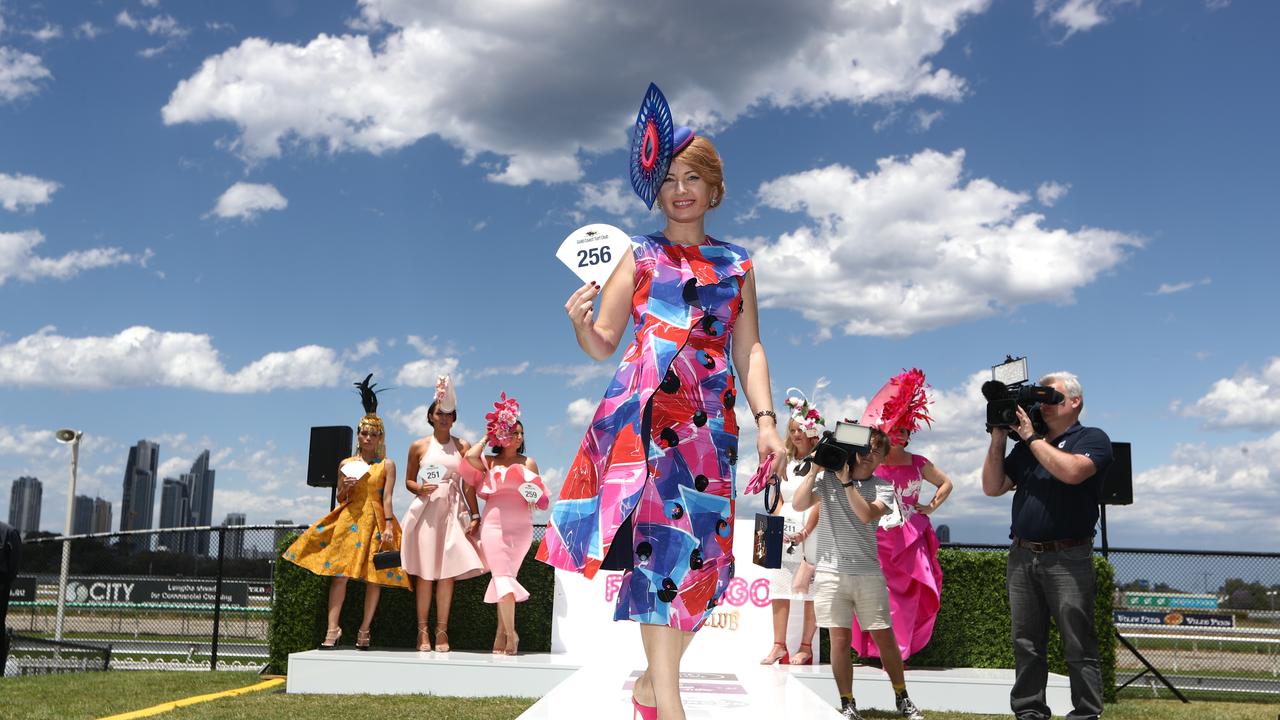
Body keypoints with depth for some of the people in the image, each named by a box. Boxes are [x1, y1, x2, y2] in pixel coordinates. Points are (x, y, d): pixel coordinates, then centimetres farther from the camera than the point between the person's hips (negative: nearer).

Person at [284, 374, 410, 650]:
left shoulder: (387, 465, 3)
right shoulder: (346, 464, 11)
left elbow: (387, 497, -3)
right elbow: (340, 498, 16)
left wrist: (389, 526, -13)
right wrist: (345, 488, -6)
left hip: (376, 520, -2)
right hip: (349, 519, 2)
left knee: (374, 575, -3)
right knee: (339, 572, -6)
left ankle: (364, 629, 5)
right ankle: (333, 629, -4)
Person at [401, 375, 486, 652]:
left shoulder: (463, 447, 9)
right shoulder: (418, 446, 7)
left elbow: (468, 485, 7)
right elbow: (408, 480, 11)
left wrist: (475, 516, 0)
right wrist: (420, 488, -11)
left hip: (453, 512, 1)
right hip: (425, 512, -1)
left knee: (447, 572, -2)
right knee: (424, 572, -1)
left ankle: (442, 630, 4)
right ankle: (423, 629, 6)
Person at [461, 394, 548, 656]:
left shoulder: (528, 463, 13)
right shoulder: (488, 462, 9)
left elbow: (541, 495, 15)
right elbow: (470, 455, -11)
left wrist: (536, 499, -9)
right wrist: (486, 438, 5)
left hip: (521, 526, 1)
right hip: (494, 524, -1)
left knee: (506, 576, 4)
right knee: (503, 575, -11)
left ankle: (502, 634, 9)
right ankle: (510, 633, -11)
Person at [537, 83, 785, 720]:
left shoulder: (735, 263, 17)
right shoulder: (641, 255, 10)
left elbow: (749, 348, 13)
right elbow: (602, 345, 6)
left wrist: (765, 418, 1)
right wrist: (579, 322, -16)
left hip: (710, 420, 3)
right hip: (645, 410, -3)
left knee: (701, 547, -2)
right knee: (663, 534, -14)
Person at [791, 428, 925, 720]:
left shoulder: (883, 488, 4)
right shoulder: (827, 478, 4)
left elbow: (867, 514, -15)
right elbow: (798, 504, -7)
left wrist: (846, 481, -16)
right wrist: (814, 471, -11)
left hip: (868, 573, 1)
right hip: (831, 571, -1)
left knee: (885, 638, 6)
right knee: (840, 639, -1)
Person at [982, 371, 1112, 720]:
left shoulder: (1092, 439, 1)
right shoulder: (1026, 445, 17)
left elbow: (1071, 471, -20)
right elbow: (992, 487, 11)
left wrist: (1032, 437, -12)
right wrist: (998, 439, 3)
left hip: (1067, 558, -5)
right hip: (1022, 557, 5)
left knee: (1078, 645, -2)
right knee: (1026, 644, 9)